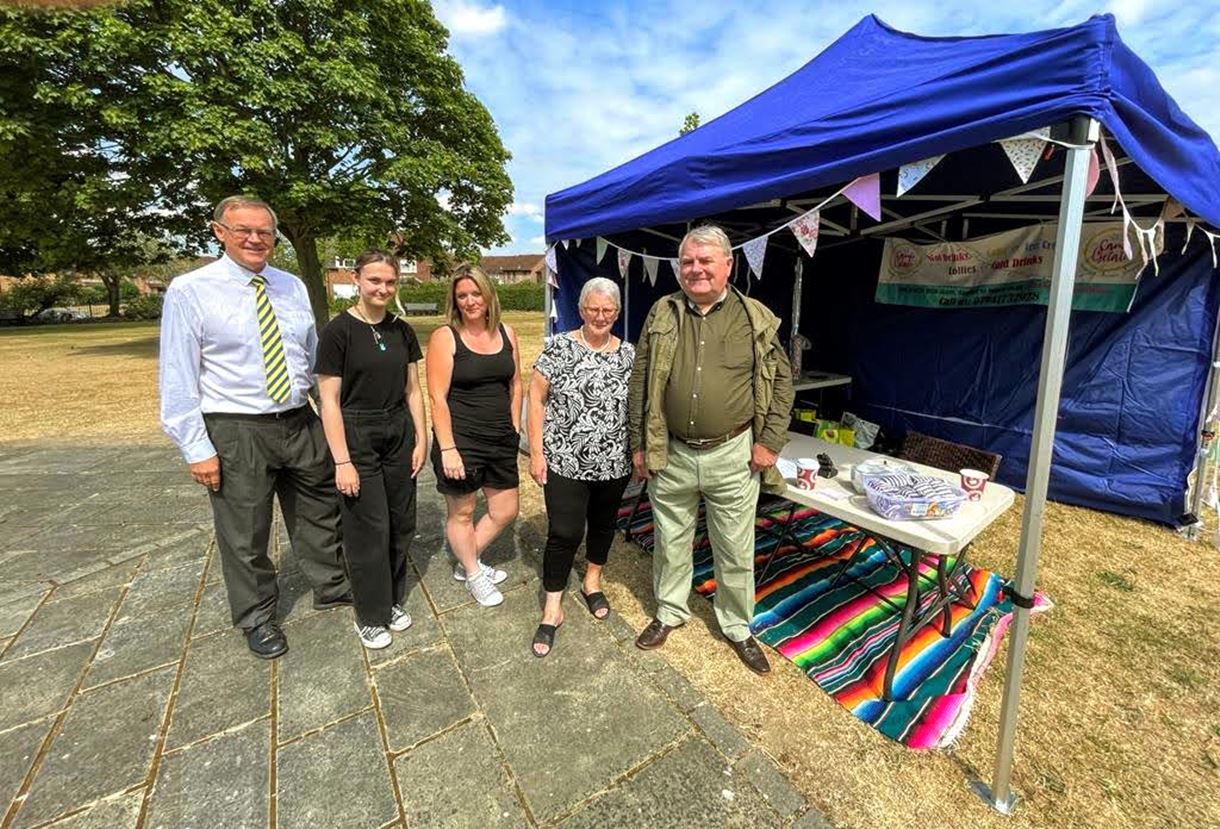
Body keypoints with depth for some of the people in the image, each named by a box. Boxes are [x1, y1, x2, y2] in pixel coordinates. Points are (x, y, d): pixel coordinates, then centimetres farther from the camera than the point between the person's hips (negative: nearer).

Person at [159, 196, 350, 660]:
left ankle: (331, 587, 40)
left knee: (320, 514, 17)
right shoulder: (188, 291, -7)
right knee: (244, 534, 11)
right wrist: (197, 448, -11)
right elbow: (178, 378, -8)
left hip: (302, 423, 4)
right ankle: (257, 618, 34)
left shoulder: (293, 287, 5)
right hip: (236, 431, -4)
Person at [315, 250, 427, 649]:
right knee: (368, 529, 4)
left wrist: (421, 439, 4)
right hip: (356, 436, -5)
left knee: (401, 523, 11)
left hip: (399, 435, 5)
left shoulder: (402, 331, 5)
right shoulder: (338, 331, -9)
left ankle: (392, 601, 33)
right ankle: (370, 617, 25)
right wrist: (342, 461, -13)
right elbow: (329, 400, -10)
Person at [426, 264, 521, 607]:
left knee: (505, 511, 14)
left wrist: (514, 428, 8)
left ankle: (466, 562, 38)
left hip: (501, 440, 5)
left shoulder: (506, 333, 5)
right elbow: (437, 397, -13)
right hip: (461, 440, -5)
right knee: (461, 513, 12)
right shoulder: (445, 337, -9)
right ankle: (473, 575, 37)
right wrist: (447, 448, -17)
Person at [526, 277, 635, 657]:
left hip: (613, 463, 3)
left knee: (603, 524, 19)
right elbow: (536, 399, -5)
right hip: (565, 461, -3)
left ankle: (592, 582, 44)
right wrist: (536, 452, -9)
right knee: (564, 533, 0)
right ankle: (552, 609, 19)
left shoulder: (629, 353, 2)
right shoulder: (558, 347, -7)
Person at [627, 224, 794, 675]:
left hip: (733, 456, -1)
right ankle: (670, 612, 42)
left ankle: (737, 627, 37)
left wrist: (771, 441, -4)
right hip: (670, 455, 2)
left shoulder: (756, 318, -2)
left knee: (736, 550, 13)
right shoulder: (662, 315, 1)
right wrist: (639, 444, 2)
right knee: (671, 542, 18)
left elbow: (781, 380, 3)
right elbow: (640, 383, 3)